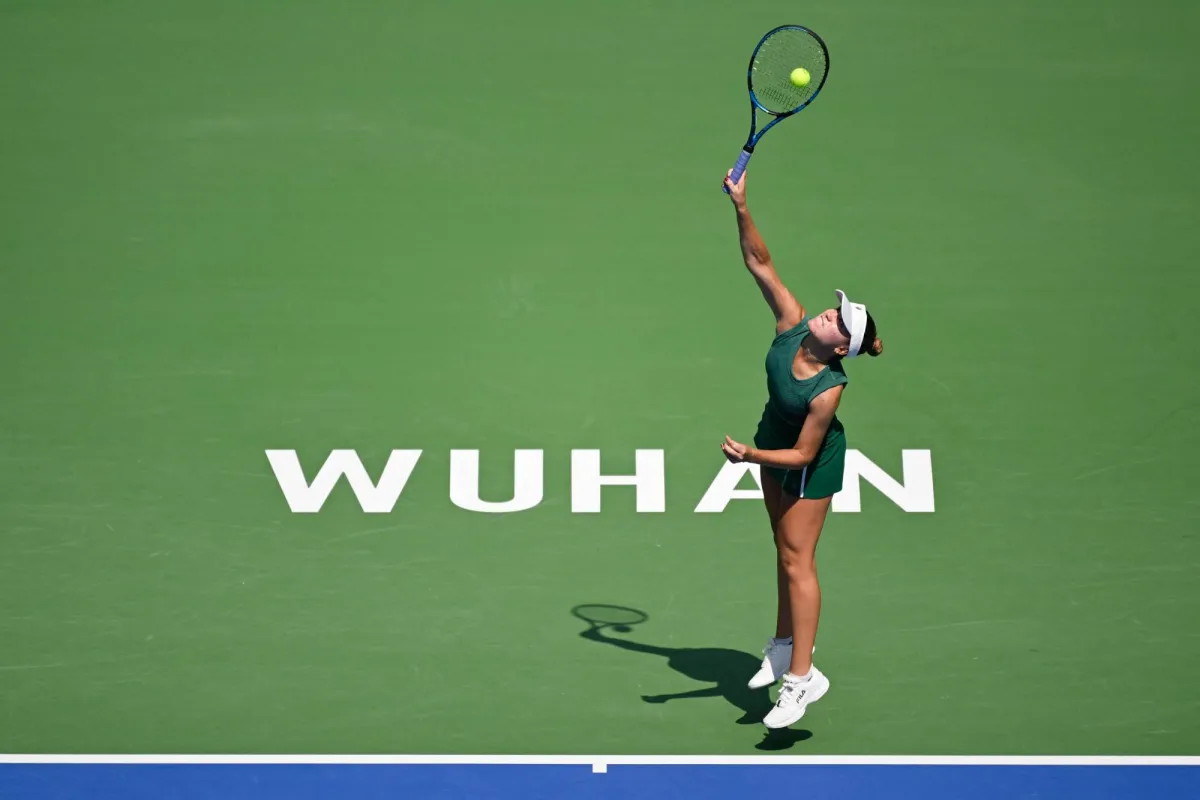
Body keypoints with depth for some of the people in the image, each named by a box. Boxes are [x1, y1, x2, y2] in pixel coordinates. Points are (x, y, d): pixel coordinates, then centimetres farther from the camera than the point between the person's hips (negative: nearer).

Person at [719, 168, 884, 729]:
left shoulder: (829, 389, -35)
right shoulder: (791, 325, -21)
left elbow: (803, 454, -28)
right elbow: (760, 262, -20)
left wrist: (751, 456, -37)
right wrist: (741, 207, -30)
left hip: (810, 462, -7)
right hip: (773, 440, 7)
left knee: (797, 558, -6)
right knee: (785, 547, 16)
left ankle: (802, 677, -3)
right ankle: (786, 646, 29)